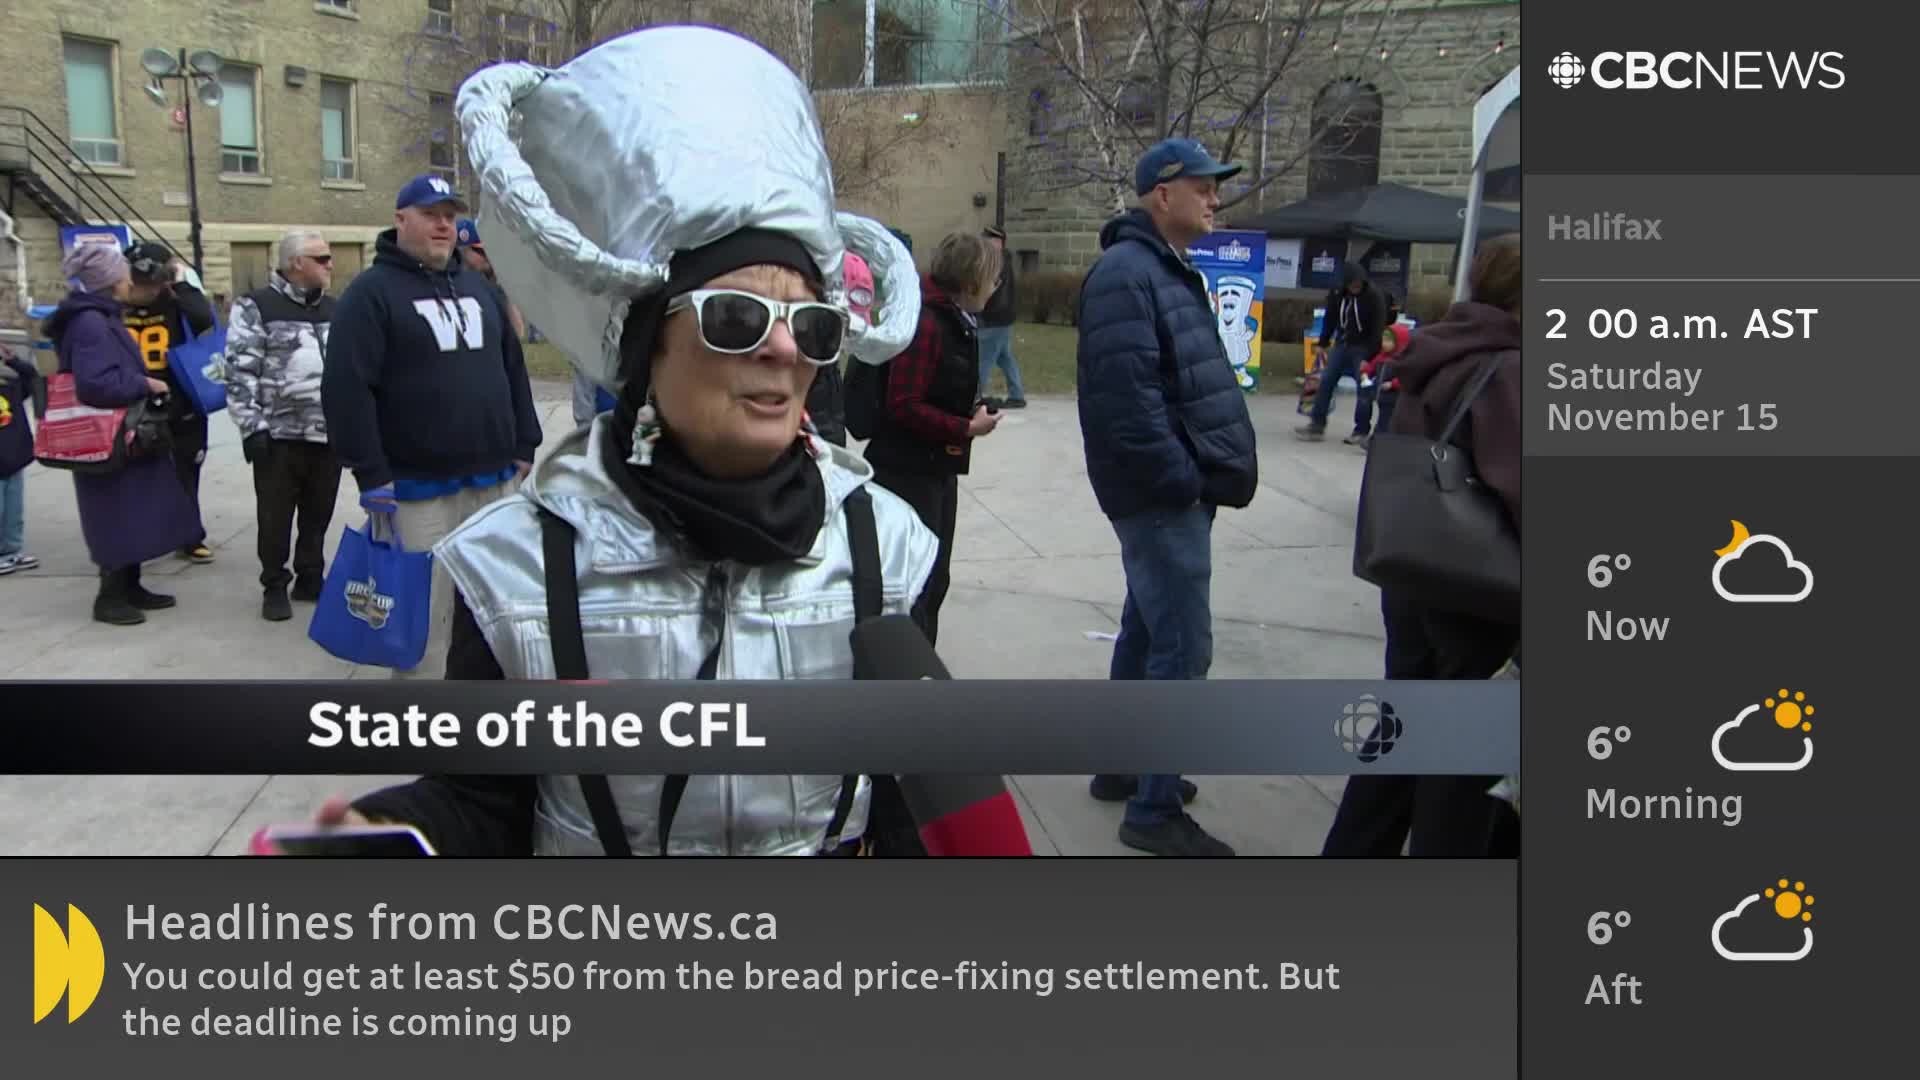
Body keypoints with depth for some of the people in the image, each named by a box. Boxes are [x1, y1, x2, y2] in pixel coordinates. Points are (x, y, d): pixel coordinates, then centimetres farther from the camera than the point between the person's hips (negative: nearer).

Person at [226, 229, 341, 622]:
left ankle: (310, 578, 24)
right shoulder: (256, 307, -5)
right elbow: (240, 373, -9)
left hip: (328, 434, 5)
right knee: (276, 516, 3)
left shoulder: (333, 309, 14)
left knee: (318, 516, 11)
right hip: (279, 435, -5)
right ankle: (274, 586, 15)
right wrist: (252, 427, -14)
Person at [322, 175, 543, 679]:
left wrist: (524, 448, 12)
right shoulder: (372, 292, -6)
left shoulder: (478, 287, 16)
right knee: (425, 618, -1)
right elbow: (346, 389, -13)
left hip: (494, 480, 6)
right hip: (420, 488, -6)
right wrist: (371, 475, -16)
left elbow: (513, 370, 19)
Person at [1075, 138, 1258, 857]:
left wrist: (1222, 468, 12)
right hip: (1163, 498, -11)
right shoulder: (1127, 273, -15)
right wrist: (1183, 478, -20)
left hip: (1175, 494, 11)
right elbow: (1125, 394, -25)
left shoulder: (1170, 271, 18)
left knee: (1147, 633, 18)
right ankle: (1155, 811, 3)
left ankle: (1122, 768, 32)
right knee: (1183, 649, -7)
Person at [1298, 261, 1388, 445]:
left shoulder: (1374, 297, -16)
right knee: (1326, 381, 1)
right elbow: (1330, 320, 11)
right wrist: (1322, 344, 8)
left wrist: (1369, 357, -22)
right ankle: (1317, 425, 7)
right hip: (1342, 344, 5)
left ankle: (1361, 431, 3)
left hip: (1363, 347, -5)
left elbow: (1378, 328, -17)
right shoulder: (1337, 294, -3)